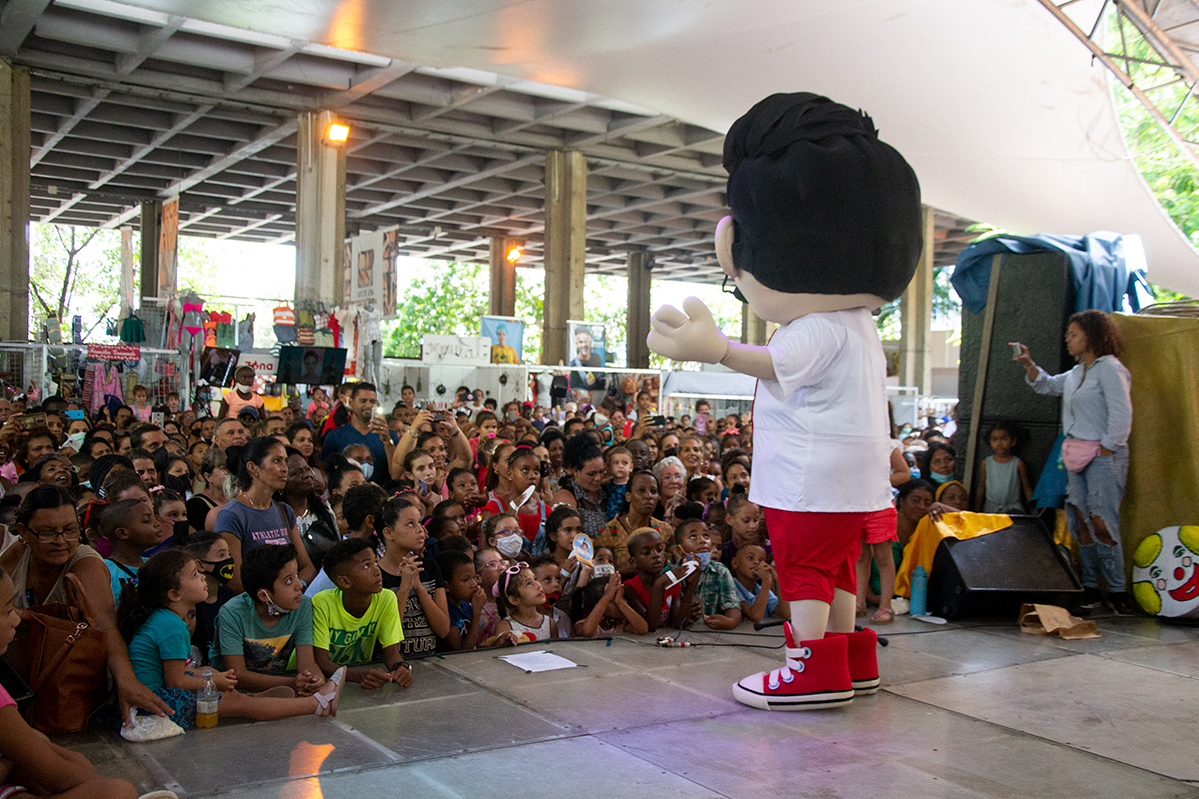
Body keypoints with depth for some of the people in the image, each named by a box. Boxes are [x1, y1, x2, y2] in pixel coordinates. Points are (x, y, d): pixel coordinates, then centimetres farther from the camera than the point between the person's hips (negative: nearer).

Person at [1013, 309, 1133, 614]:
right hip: (1077, 457, 8)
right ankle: (1089, 588, 11)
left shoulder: (1109, 369, -9)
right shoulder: (1077, 372, 16)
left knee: (1102, 522, -11)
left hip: (1104, 456, -8)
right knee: (1080, 521, 6)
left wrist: (1105, 451, -15)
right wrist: (1027, 364, 17)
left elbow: (1121, 416, -15)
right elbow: (1047, 385, 32)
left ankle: (1117, 590, -3)